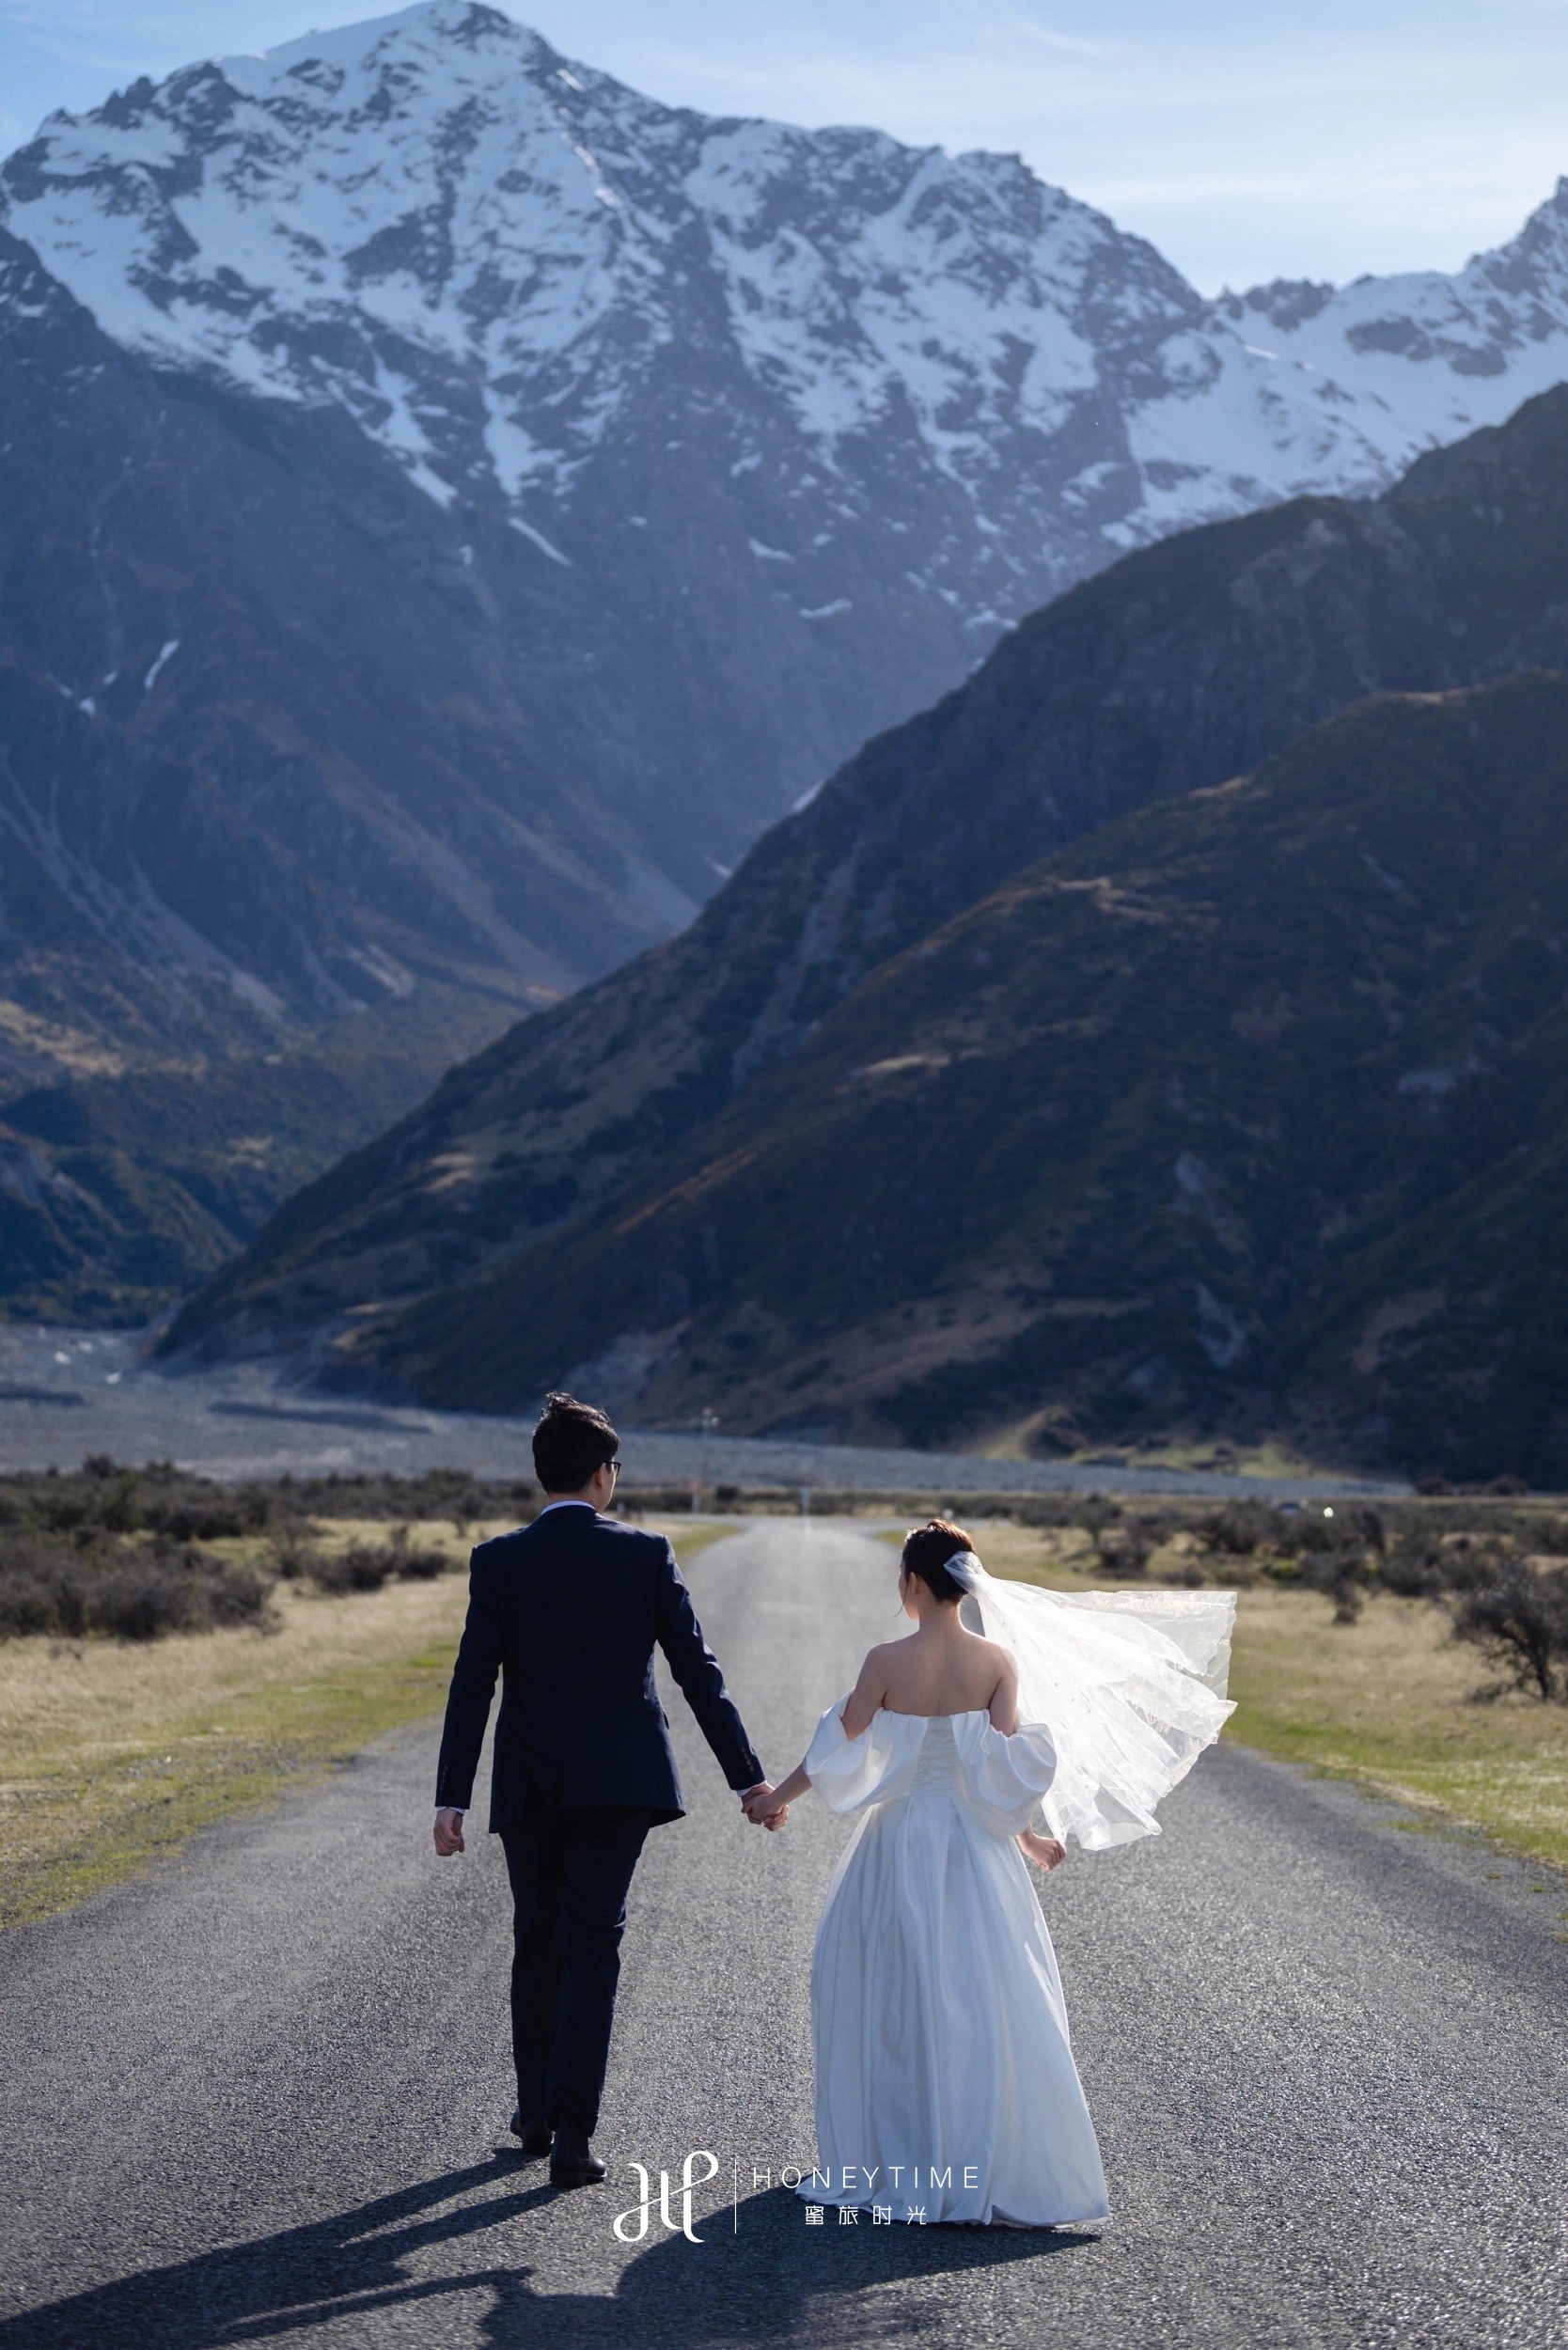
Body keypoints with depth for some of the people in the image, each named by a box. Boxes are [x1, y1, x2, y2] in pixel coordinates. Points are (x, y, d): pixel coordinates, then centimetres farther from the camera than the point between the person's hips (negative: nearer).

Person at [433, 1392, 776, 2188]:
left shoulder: (498, 1562, -4)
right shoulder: (646, 1555, -3)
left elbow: (472, 1683, -9)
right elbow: (697, 1672, -3)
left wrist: (452, 1798, -9)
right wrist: (748, 1775, 2)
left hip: (529, 1785, 1)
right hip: (619, 1782, -1)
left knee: (537, 1943, 17)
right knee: (591, 1948, 0)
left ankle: (538, 2112, 29)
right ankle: (571, 2132, -10)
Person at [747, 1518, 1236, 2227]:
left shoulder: (887, 1662, -11)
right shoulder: (999, 1662, -6)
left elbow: (837, 1751, -4)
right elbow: (1003, 1765, -8)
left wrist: (778, 1797, 11)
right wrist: (1027, 1833, 7)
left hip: (900, 1848, -2)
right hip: (975, 1849, 2)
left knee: (891, 2002, 12)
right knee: (987, 2004, 7)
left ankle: (893, 2162, 18)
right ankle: (1000, 2170, 5)